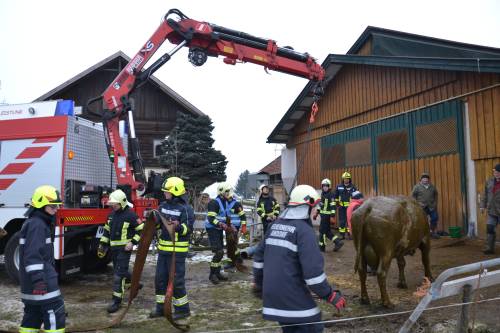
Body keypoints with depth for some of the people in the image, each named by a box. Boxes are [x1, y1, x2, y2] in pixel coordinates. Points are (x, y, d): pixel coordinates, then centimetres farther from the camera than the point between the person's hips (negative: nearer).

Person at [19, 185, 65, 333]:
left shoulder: (37, 223, 17)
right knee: (55, 315, -7)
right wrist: (38, 279, -30)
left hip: (34, 281, 11)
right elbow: (32, 255, -25)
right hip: (42, 281, -11)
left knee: (33, 315, 16)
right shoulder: (37, 224, -16)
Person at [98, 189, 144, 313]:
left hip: (124, 248, -8)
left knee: (119, 274, -9)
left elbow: (141, 230, -10)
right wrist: (102, 245, 14)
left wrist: (132, 242, -17)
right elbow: (107, 231, 19)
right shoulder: (112, 215, 9)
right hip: (114, 248, 8)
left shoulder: (130, 214, -13)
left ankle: (116, 300, -3)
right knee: (122, 270, 19)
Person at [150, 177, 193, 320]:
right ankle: (161, 307, 29)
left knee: (177, 280, -1)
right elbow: (158, 223, 15)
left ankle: (183, 309, 14)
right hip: (163, 249, 8)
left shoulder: (185, 208, -13)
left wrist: (179, 227, -37)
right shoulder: (163, 205, 9)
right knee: (160, 279, 15)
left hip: (177, 251, -8)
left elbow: (188, 228, -18)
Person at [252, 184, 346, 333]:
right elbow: (312, 268, -21)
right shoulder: (304, 230, -14)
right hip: (292, 294, -8)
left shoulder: (275, 225, 9)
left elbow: (259, 255, 16)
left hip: (272, 292, 8)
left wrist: (259, 282, 27)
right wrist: (330, 295, -11)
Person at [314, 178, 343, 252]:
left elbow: (332, 206, -17)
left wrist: (332, 216, -21)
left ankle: (322, 247, 8)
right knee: (327, 231, 11)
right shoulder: (322, 194, 14)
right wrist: (316, 213, 24)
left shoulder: (331, 195, -13)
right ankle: (338, 242, 18)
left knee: (322, 230, -2)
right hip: (323, 214, 9)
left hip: (327, 215, -9)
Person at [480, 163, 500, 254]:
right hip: (492, 211, 4)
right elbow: (486, 194, 10)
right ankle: (490, 248, 1)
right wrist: (483, 206, 6)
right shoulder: (490, 181, 4)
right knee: (490, 228, -2)